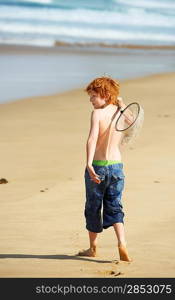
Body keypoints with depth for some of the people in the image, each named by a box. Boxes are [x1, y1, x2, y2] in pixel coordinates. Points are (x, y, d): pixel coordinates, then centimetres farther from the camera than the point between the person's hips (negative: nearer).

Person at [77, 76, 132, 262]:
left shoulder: (97, 113, -13)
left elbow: (92, 139, -27)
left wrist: (89, 164, -36)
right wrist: (121, 105, 22)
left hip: (97, 166, -4)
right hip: (117, 165, 4)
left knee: (93, 207, 11)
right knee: (115, 207, 9)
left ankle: (93, 248, 24)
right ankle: (122, 243, -13)